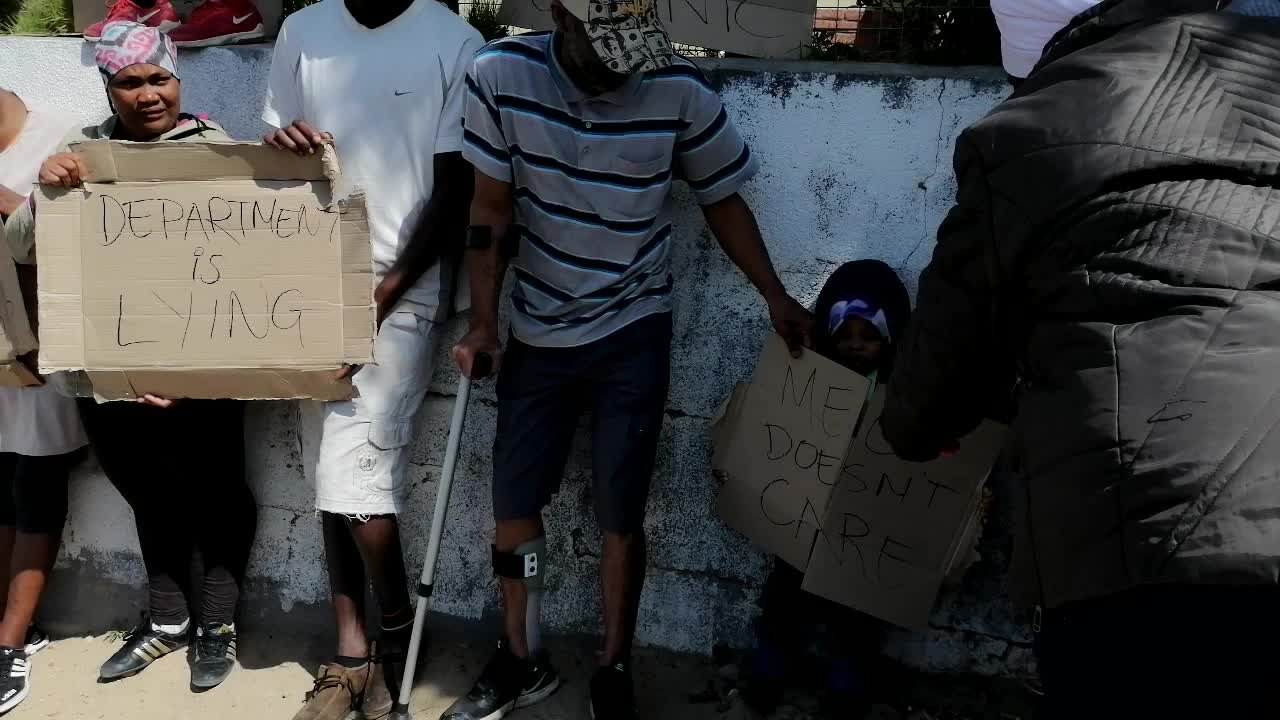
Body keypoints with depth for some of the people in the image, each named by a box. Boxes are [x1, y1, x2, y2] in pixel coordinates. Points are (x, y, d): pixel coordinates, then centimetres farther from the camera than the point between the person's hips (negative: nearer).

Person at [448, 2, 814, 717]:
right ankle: (522, 661, 34)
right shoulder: (500, 75, -13)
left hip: (633, 337, -2)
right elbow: (491, 211, -6)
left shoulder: (681, 91, -15)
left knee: (621, 517, 3)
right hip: (538, 332, 2)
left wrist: (777, 298, -5)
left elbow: (722, 198, 0)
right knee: (513, 502, 11)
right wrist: (483, 322, -10)